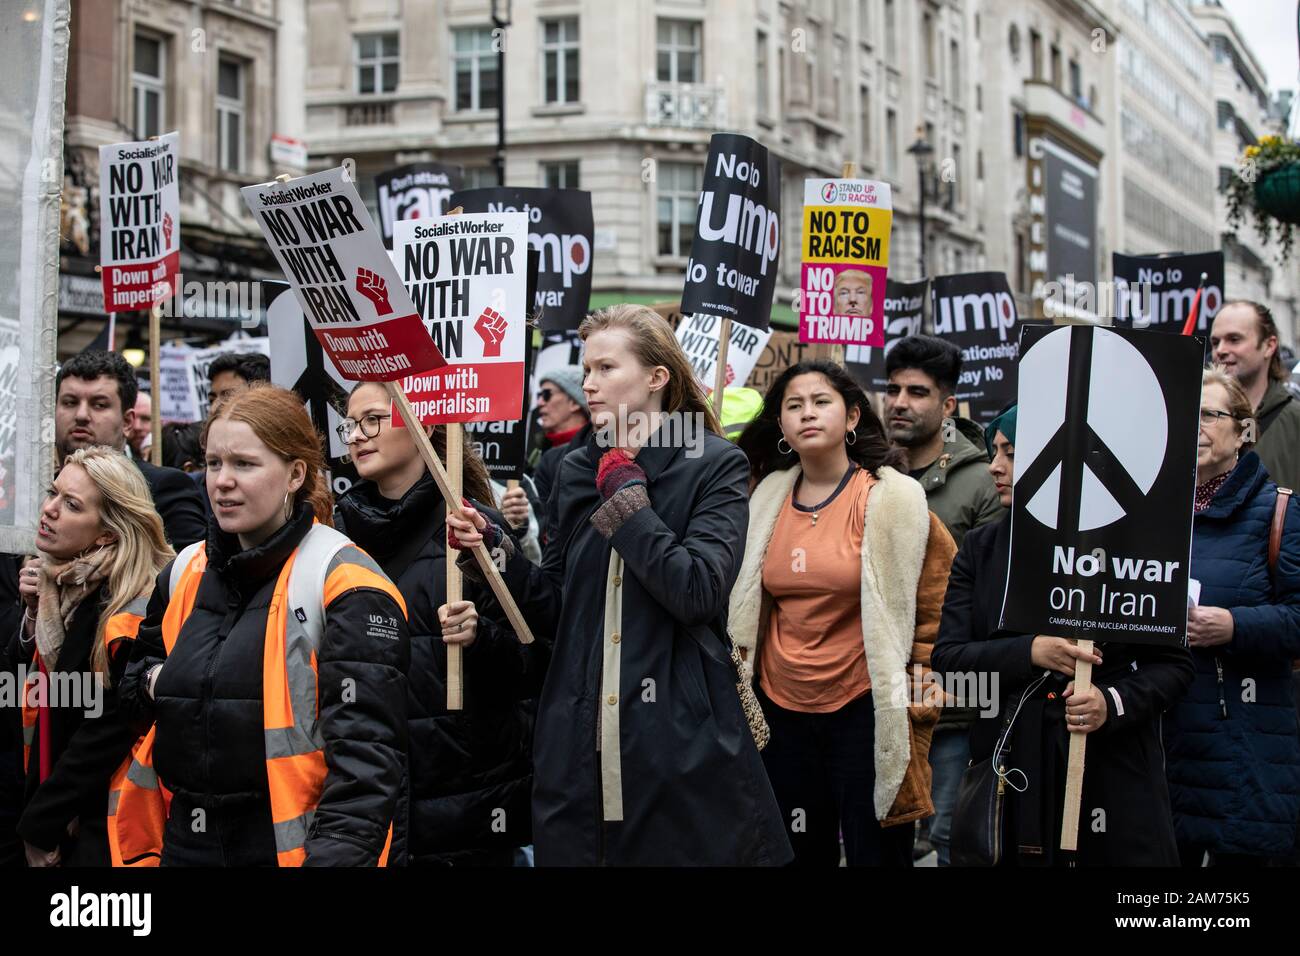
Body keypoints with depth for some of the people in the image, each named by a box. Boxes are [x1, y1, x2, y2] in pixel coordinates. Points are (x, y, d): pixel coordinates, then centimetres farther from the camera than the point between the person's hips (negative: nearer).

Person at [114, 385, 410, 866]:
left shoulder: (344, 583, -12)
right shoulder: (186, 573, 9)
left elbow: (365, 753, -19)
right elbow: (136, 668, 28)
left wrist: (334, 856, -29)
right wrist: (151, 681, 5)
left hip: (292, 846, -6)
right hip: (185, 843, 6)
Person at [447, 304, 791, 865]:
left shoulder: (715, 466, -4)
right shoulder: (575, 472, 11)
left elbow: (698, 591, -19)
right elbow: (554, 610, 13)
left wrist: (625, 492, -12)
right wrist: (494, 550, -3)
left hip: (681, 741, -4)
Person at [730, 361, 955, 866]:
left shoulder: (891, 495, -9)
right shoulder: (768, 497, 6)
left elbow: (944, 583, -3)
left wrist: (926, 675, -5)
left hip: (864, 706, -5)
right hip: (780, 706, 5)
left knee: (874, 852, 3)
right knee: (799, 853, 13)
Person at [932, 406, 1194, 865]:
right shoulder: (981, 549, 8)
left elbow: (1173, 664, 1)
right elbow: (948, 658, -1)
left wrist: (1115, 703, -18)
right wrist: (1029, 652, -17)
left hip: (1113, 770, -2)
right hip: (1011, 766, 2)